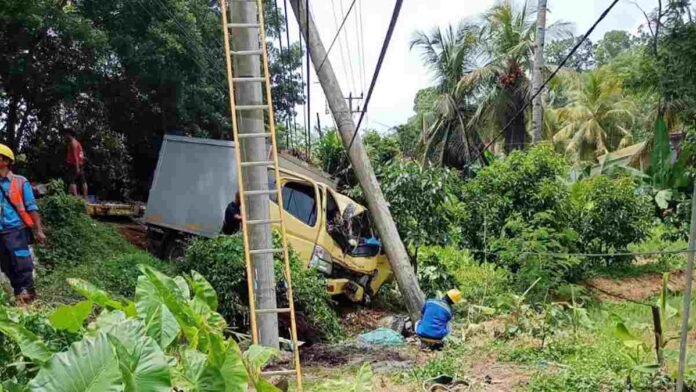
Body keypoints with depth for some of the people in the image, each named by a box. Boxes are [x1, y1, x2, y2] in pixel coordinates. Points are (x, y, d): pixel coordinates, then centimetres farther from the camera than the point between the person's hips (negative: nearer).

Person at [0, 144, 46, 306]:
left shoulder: (20, 182, 0)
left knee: (22, 266, -7)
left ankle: (28, 297, -4)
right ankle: (19, 297, 17)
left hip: (16, 230, -4)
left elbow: (31, 208, 0)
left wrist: (39, 230, -5)